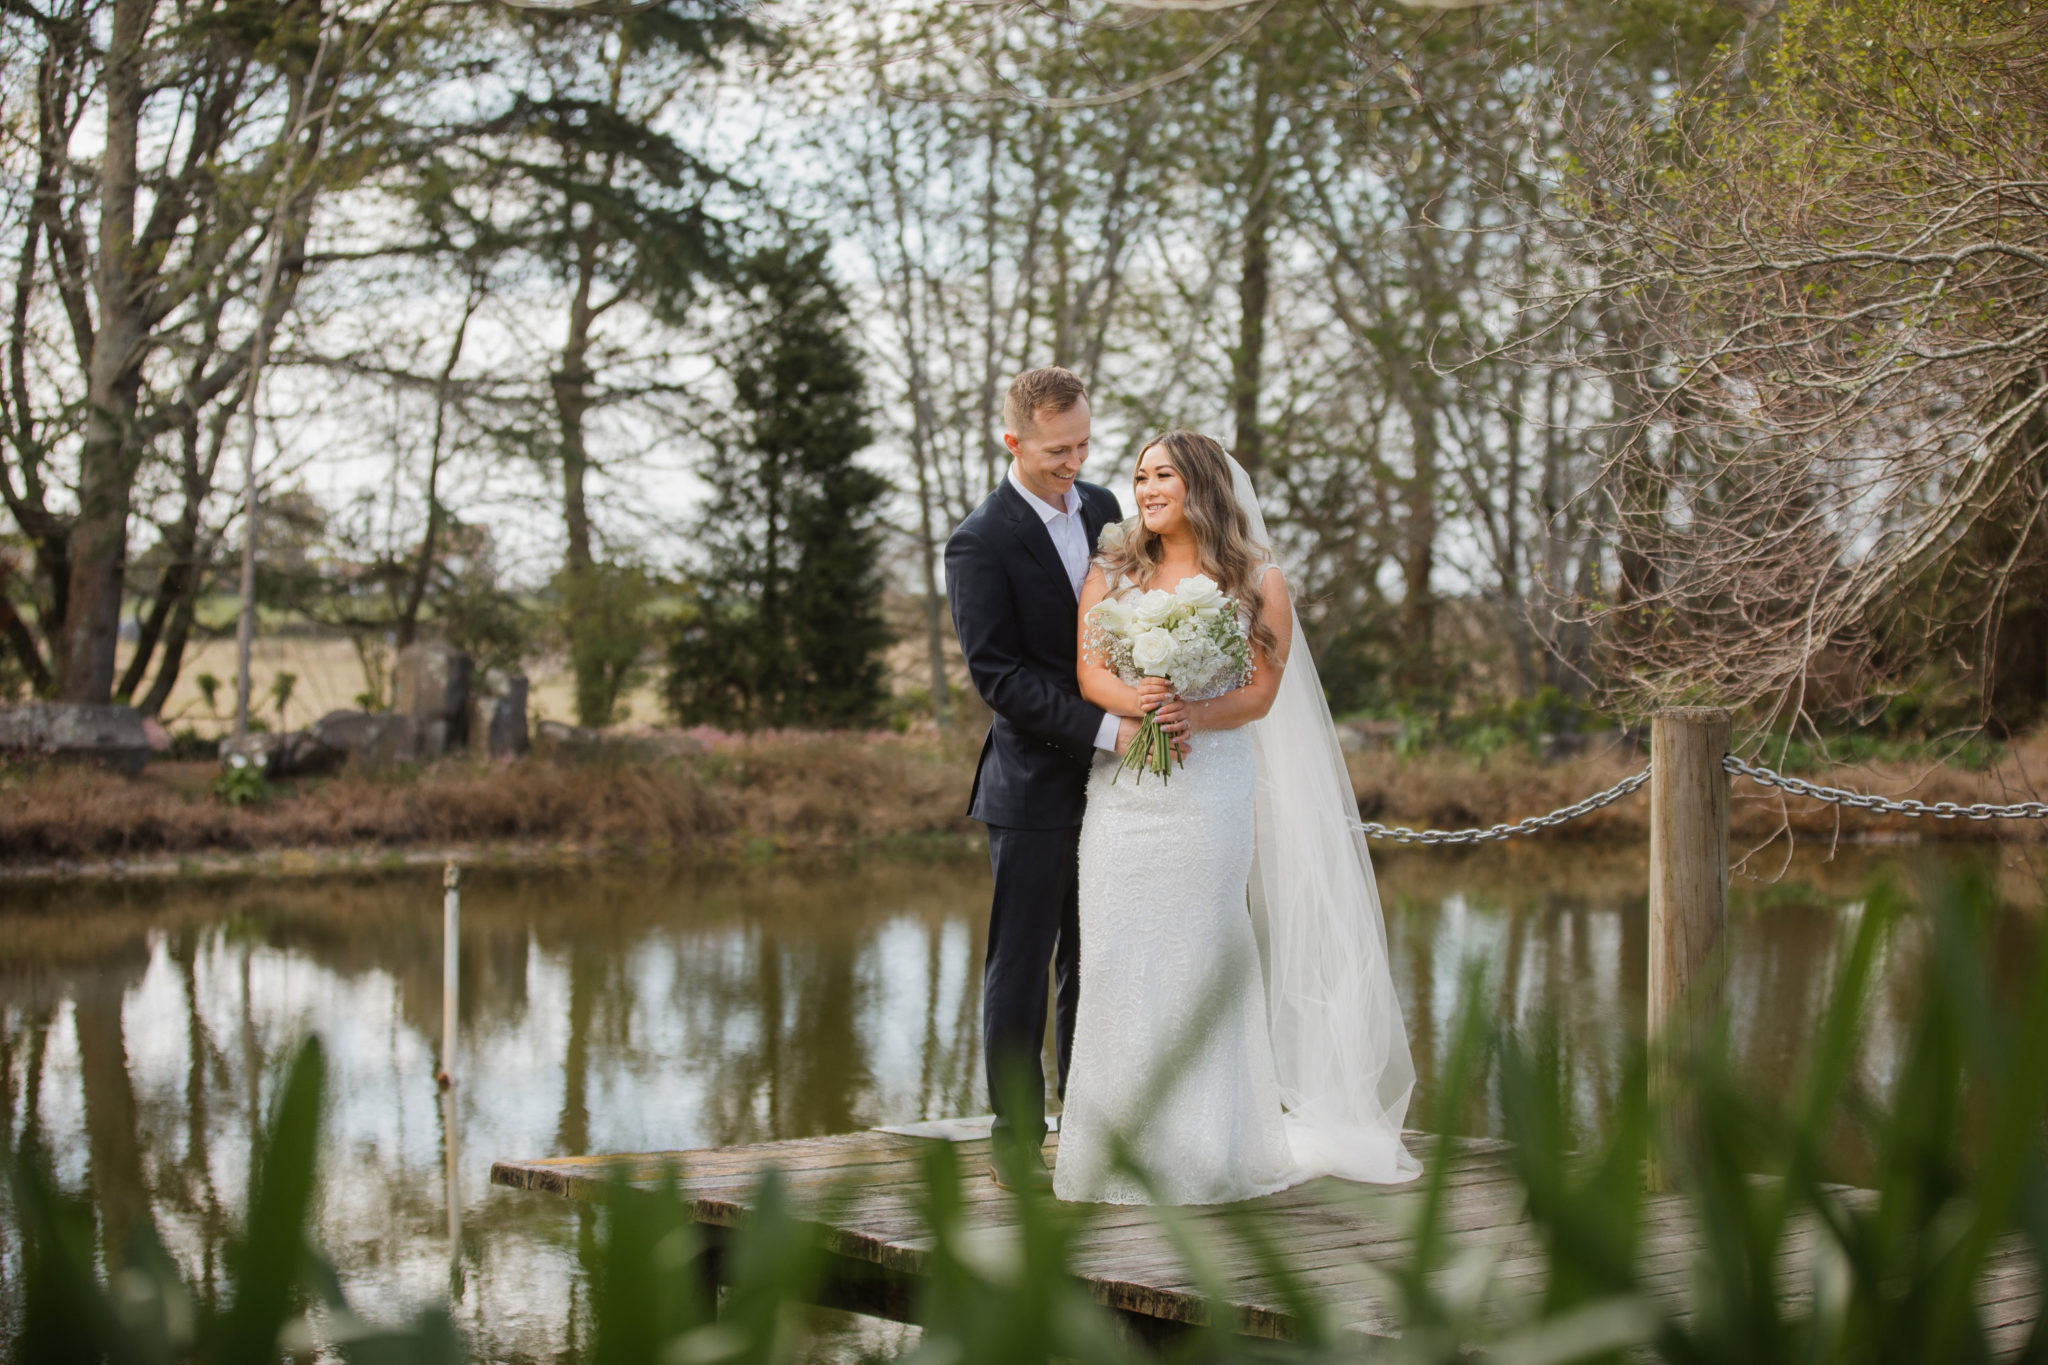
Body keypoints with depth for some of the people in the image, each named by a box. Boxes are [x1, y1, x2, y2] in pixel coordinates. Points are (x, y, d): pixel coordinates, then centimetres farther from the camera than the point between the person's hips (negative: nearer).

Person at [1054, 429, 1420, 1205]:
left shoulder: (1257, 584, 7)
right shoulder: (1110, 575, 13)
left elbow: (1262, 690, -1)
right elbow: (1087, 669, 2)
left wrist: (1197, 715, -20)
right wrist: (1133, 702, -20)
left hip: (1212, 791, -2)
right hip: (1123, 792, 2)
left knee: (1199, 957, -3)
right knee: (1117, 959, -3)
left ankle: (1204, 1153, 5)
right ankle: (1120, 1149, 3)